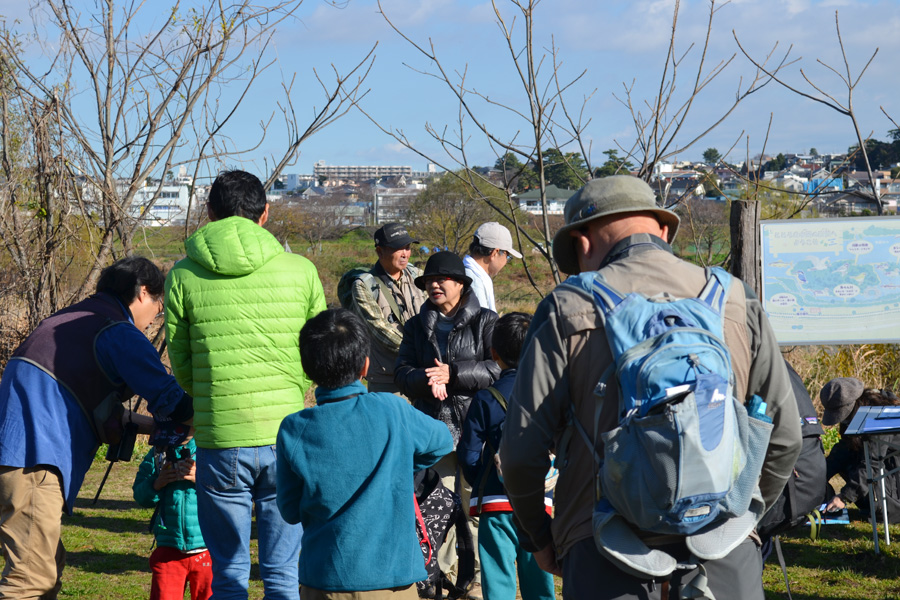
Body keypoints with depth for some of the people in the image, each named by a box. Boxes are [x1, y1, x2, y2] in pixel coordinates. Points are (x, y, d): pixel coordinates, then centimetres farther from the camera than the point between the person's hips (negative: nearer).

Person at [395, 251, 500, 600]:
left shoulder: (485, 321, 2)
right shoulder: (418, 326, 14)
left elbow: (498, 368, -9)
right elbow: (402, 372, 6)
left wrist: (452, 374, -17)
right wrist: (426, 381, -16)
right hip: (434, 425, 3)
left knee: (474, 503, 0)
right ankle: (438, 572, 15)